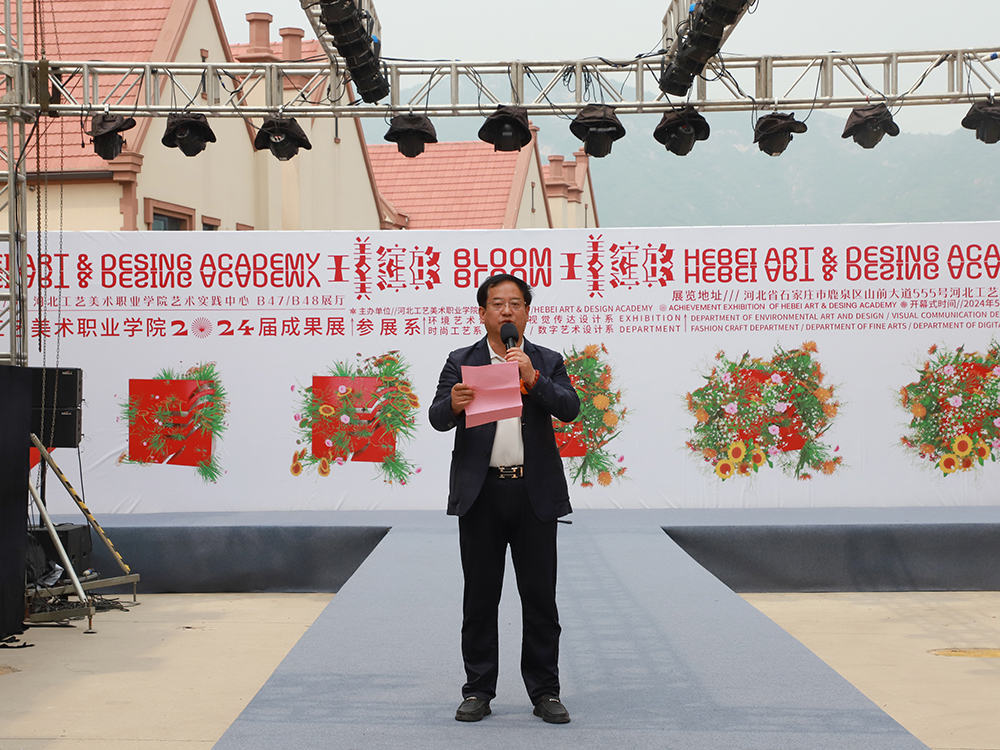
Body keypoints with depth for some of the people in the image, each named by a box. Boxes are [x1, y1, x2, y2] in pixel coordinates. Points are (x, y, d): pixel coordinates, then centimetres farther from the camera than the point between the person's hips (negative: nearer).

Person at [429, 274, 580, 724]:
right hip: (481, 493, 0)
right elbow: (438, 419, -4)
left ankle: (545, 692, 11)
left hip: (535, 494, 0)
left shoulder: (548, 363, 9)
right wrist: (453, 403, -26)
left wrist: (533, 378, -19)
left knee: (540, 598, 3)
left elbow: (570, 409, -6)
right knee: (480, 598, 5)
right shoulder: (461, 362, 7)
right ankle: (478, 691, 13)